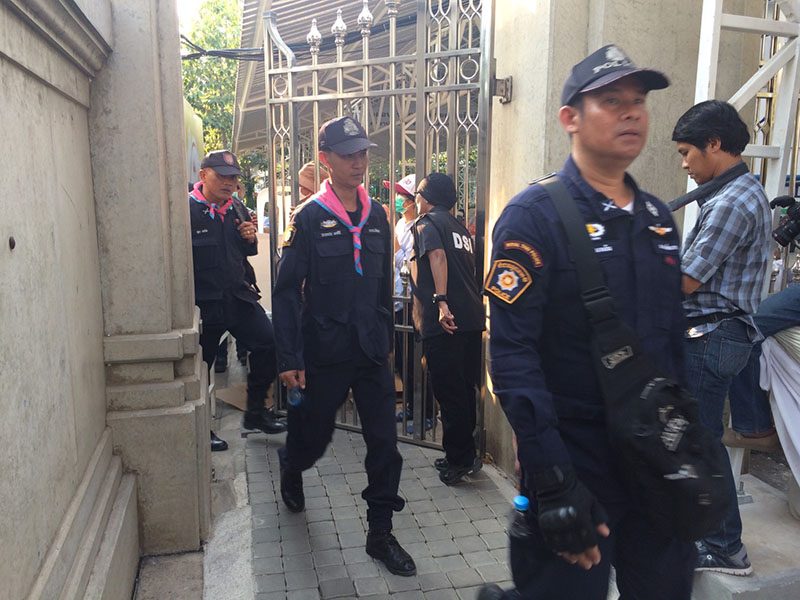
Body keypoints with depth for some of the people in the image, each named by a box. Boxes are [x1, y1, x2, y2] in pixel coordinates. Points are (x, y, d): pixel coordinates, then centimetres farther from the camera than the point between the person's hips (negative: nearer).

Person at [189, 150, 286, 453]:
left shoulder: (238, 209, 10)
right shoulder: (187, 210, -11)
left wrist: (250, 239, 0)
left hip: (239, 297, 6)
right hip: (204, 302, -6)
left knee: (269, 344, -1)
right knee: (199, 364, 5)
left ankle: (255, 412, 18)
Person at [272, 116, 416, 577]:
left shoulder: (377, 216, 6)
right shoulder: (309, 218, -8)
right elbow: (287, 292, -9)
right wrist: (289, 359, -13)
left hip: (373, 352, 4)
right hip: (325, 352, -3)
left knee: (385, 443, 3)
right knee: (314, 434, 14)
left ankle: (381, 533, 18)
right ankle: (291, 469, 49)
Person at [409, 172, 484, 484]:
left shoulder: (427, 223, 0)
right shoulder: (459, 227, 22)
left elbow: (437, 256, -18)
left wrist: (441, 303, -28)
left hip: (446, 320, -8)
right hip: (472, 317, 8)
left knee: (448, 390, 0)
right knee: (465, 387, 15)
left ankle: (459, 458, 7)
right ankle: (464, 454, 26)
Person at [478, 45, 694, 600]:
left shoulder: (658, 219, 8)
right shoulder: (535, 216, -14)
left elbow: (674, 342, 15)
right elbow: (513, 355, -20)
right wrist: (555, 482, -23)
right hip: (577, 460, -6)